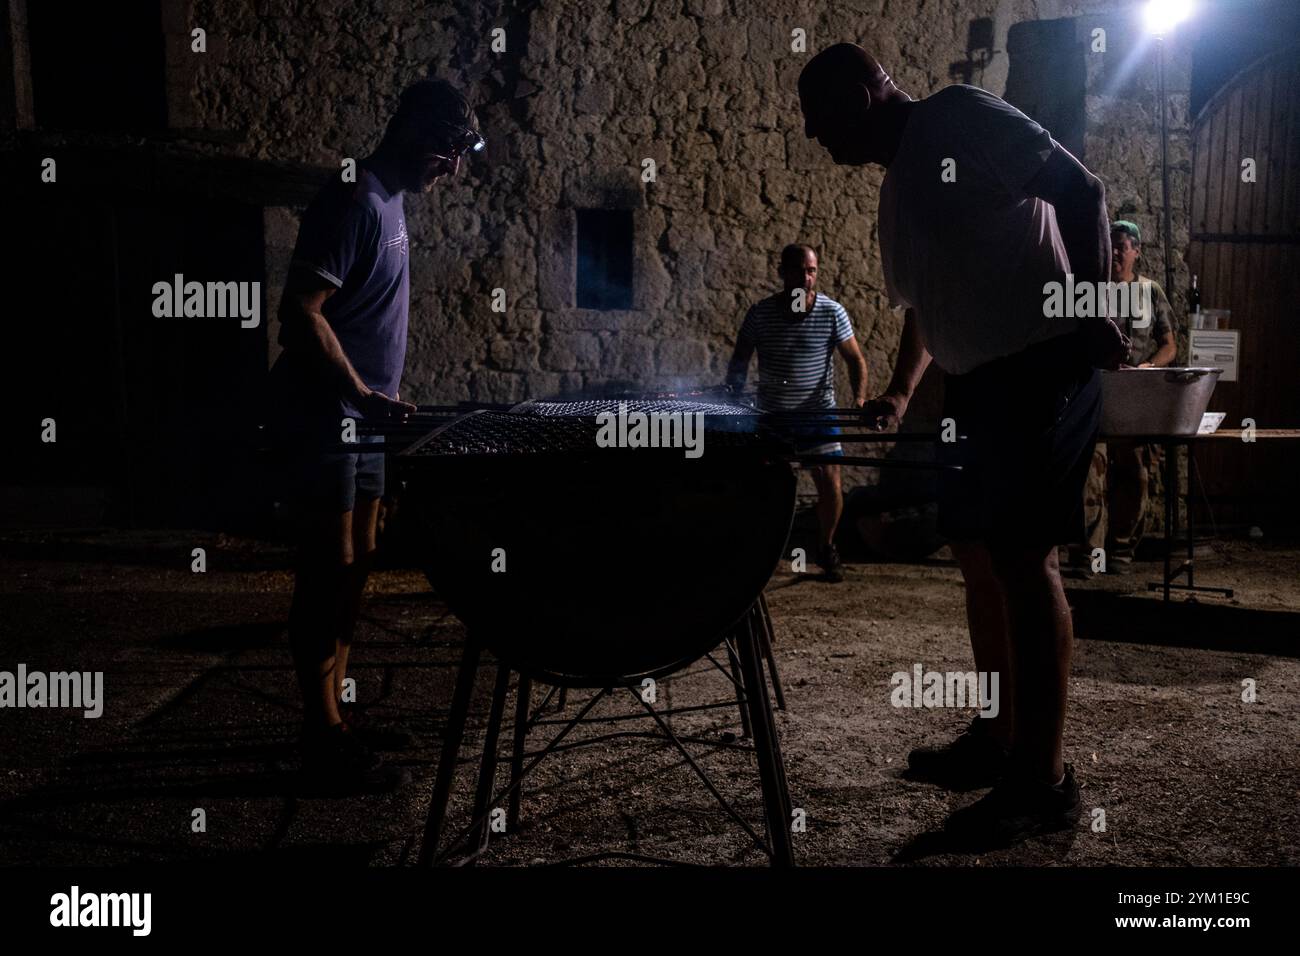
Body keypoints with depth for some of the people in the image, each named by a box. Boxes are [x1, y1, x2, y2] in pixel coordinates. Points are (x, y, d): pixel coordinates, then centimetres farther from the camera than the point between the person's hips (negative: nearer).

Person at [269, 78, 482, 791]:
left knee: (355, 567, 13)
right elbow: (300, 311, -23)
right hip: (322, 421, -10)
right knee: (329, 572, -5)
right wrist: (364, 393, -26)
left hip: (359, 421, 10)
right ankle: (325, 742, 4)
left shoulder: (388, 203, 14)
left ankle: (336, 716, 24)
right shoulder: (353, 204, -16)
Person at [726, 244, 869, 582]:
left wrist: (860, 397, -18)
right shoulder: (760, 313, -9)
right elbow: (739, 361, -2)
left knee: (831, 486, -8)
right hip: (771, 415, 1)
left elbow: (855, 358, -3)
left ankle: (826, 548, 17)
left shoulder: (832, 312, -9)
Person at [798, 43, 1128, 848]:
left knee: (1023, 559, -9)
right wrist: (901, 394, 22)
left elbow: (1082, 190, -13)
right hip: (981, 383, 10)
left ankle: (1045, 782, 0)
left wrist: (1092, 310, -21)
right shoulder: (899, 185, 21)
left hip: (1042, 368, -10)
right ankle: (998, 740, 25)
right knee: (979, 554, 12)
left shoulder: (960, 117, -6)